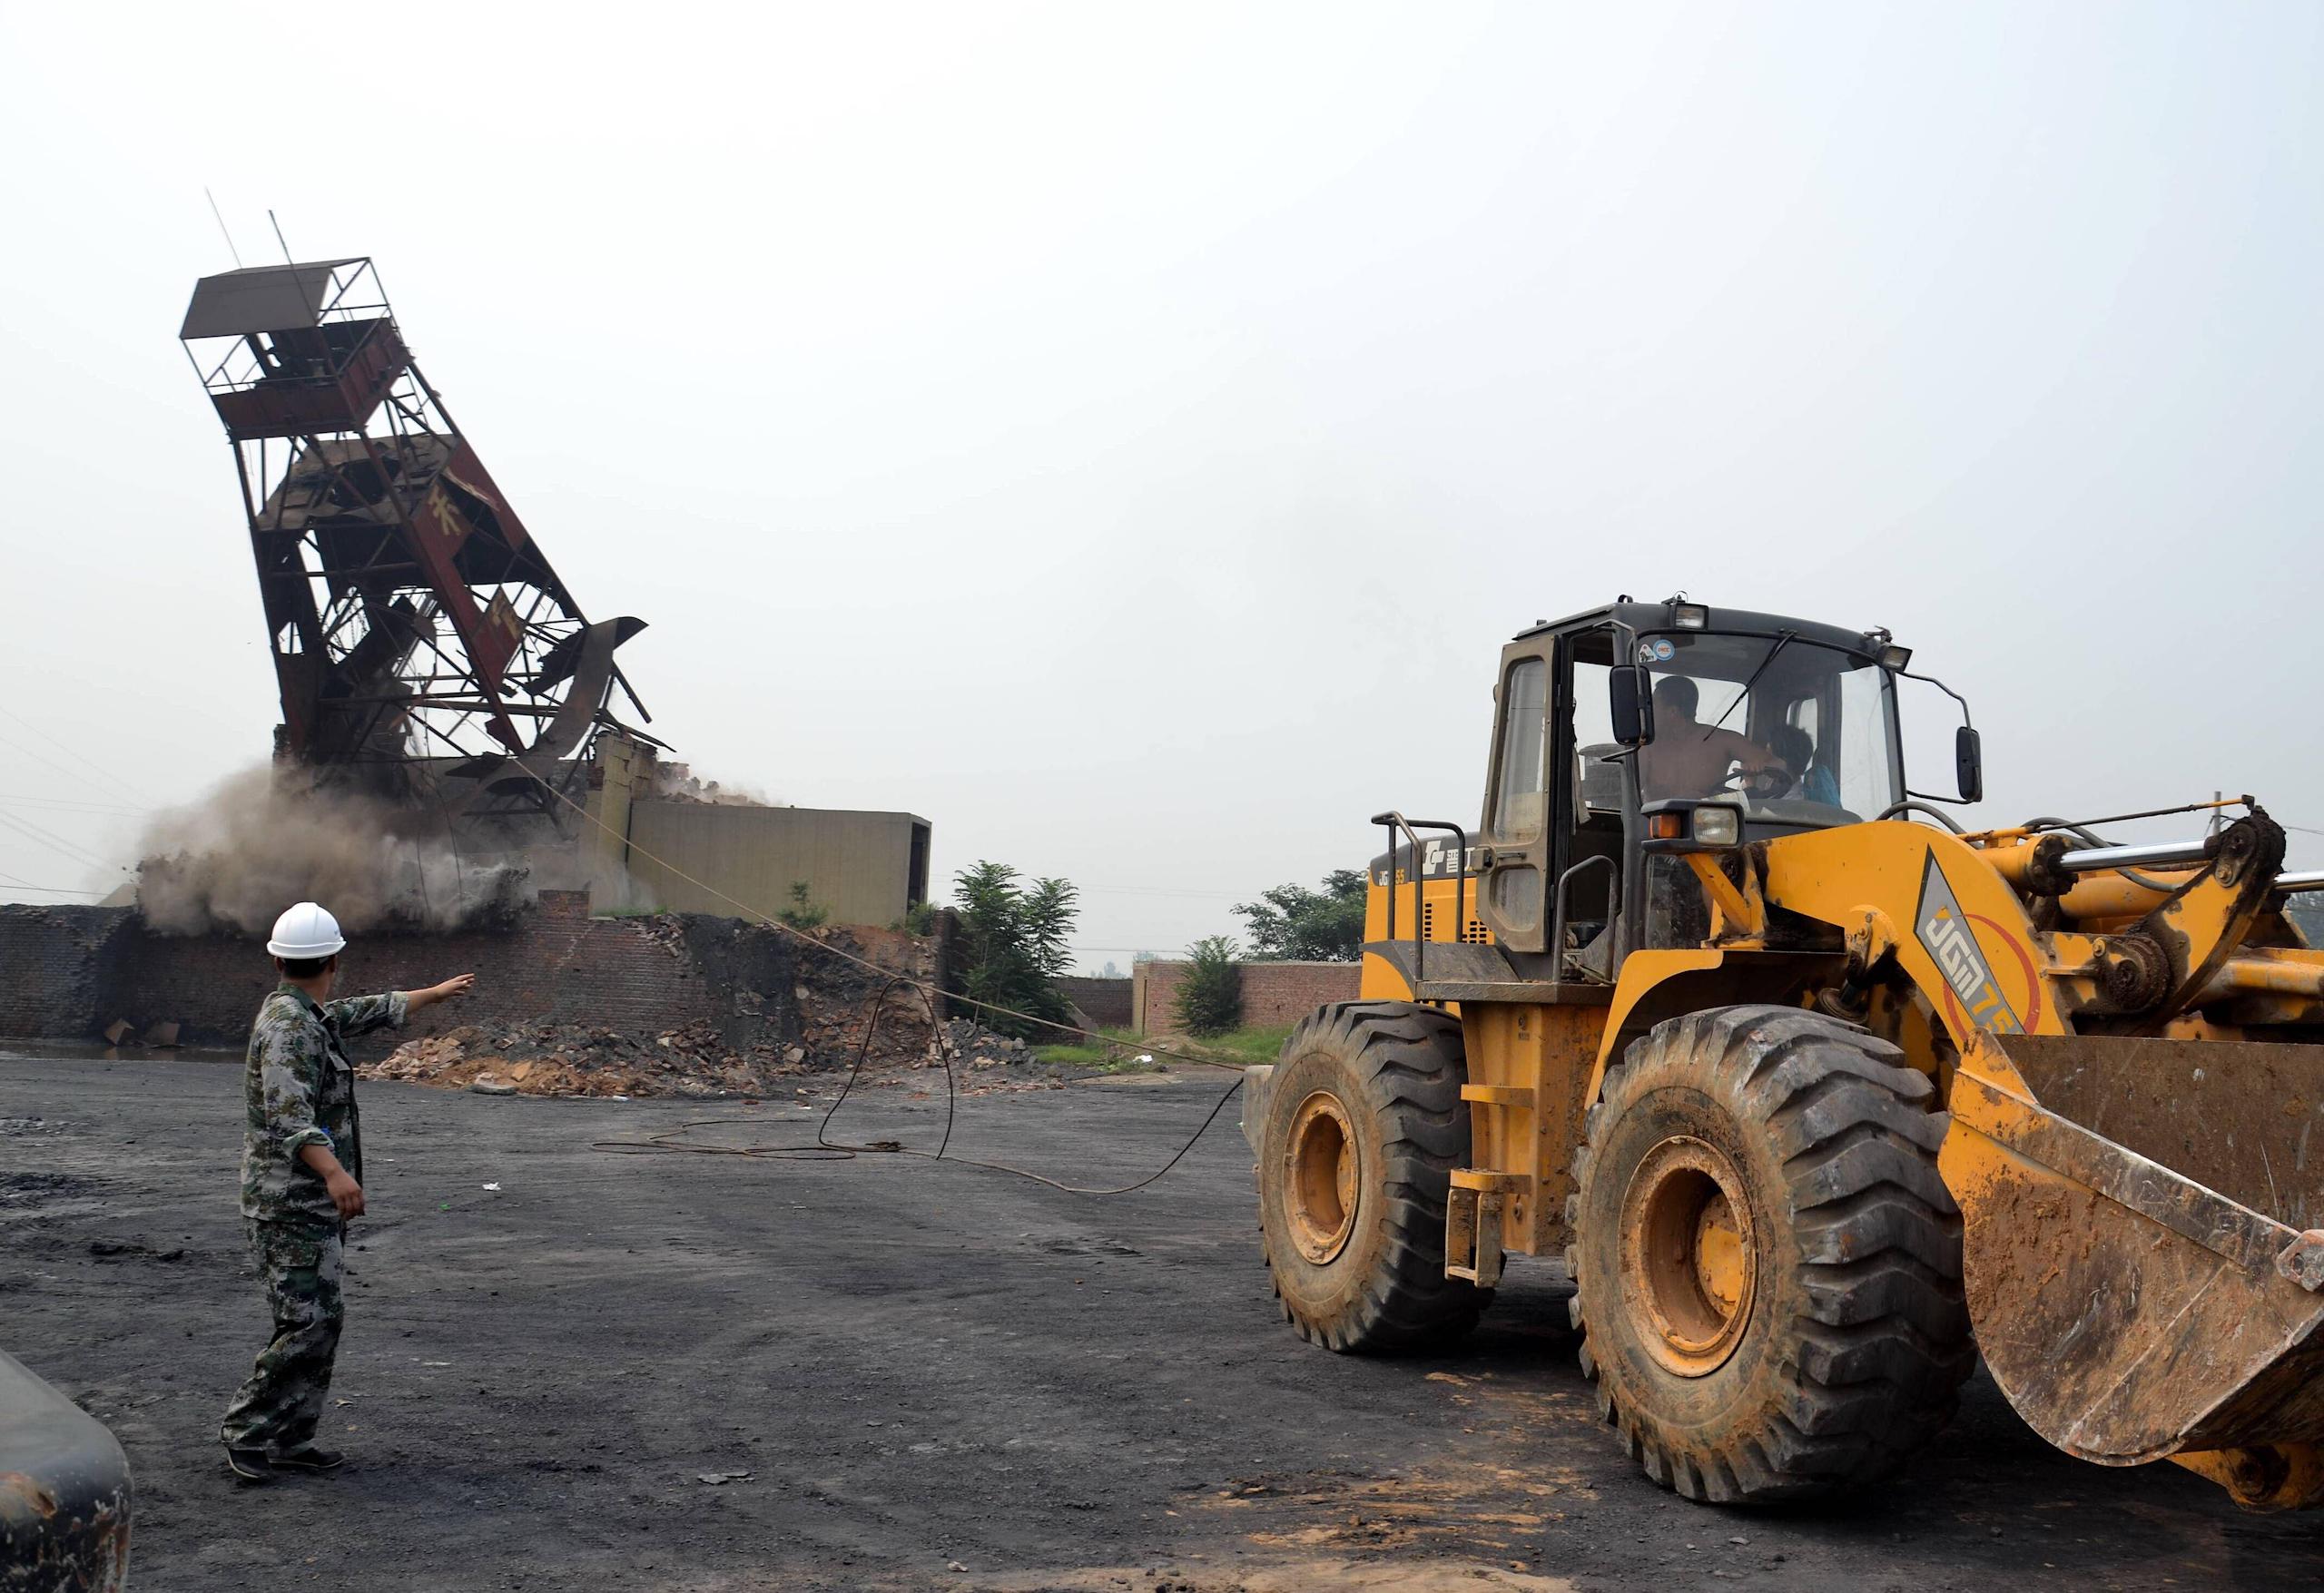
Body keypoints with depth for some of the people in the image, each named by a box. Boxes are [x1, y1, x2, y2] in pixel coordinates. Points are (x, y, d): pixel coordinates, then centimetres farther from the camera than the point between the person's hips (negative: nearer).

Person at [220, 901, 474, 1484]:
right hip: (291, 1202, -10)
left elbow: (372, 1011, 31)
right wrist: (334, 1171, -46)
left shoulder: (314, 1018, 12)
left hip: (314, 1202, 10)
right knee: (308, 1324, -10)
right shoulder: (289, 1026, -18)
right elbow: (289, 1118, -31)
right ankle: (244, 1433, 1)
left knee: (320, 1321, 10)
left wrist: (437, 993, 43)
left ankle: (290, 1438, 16)